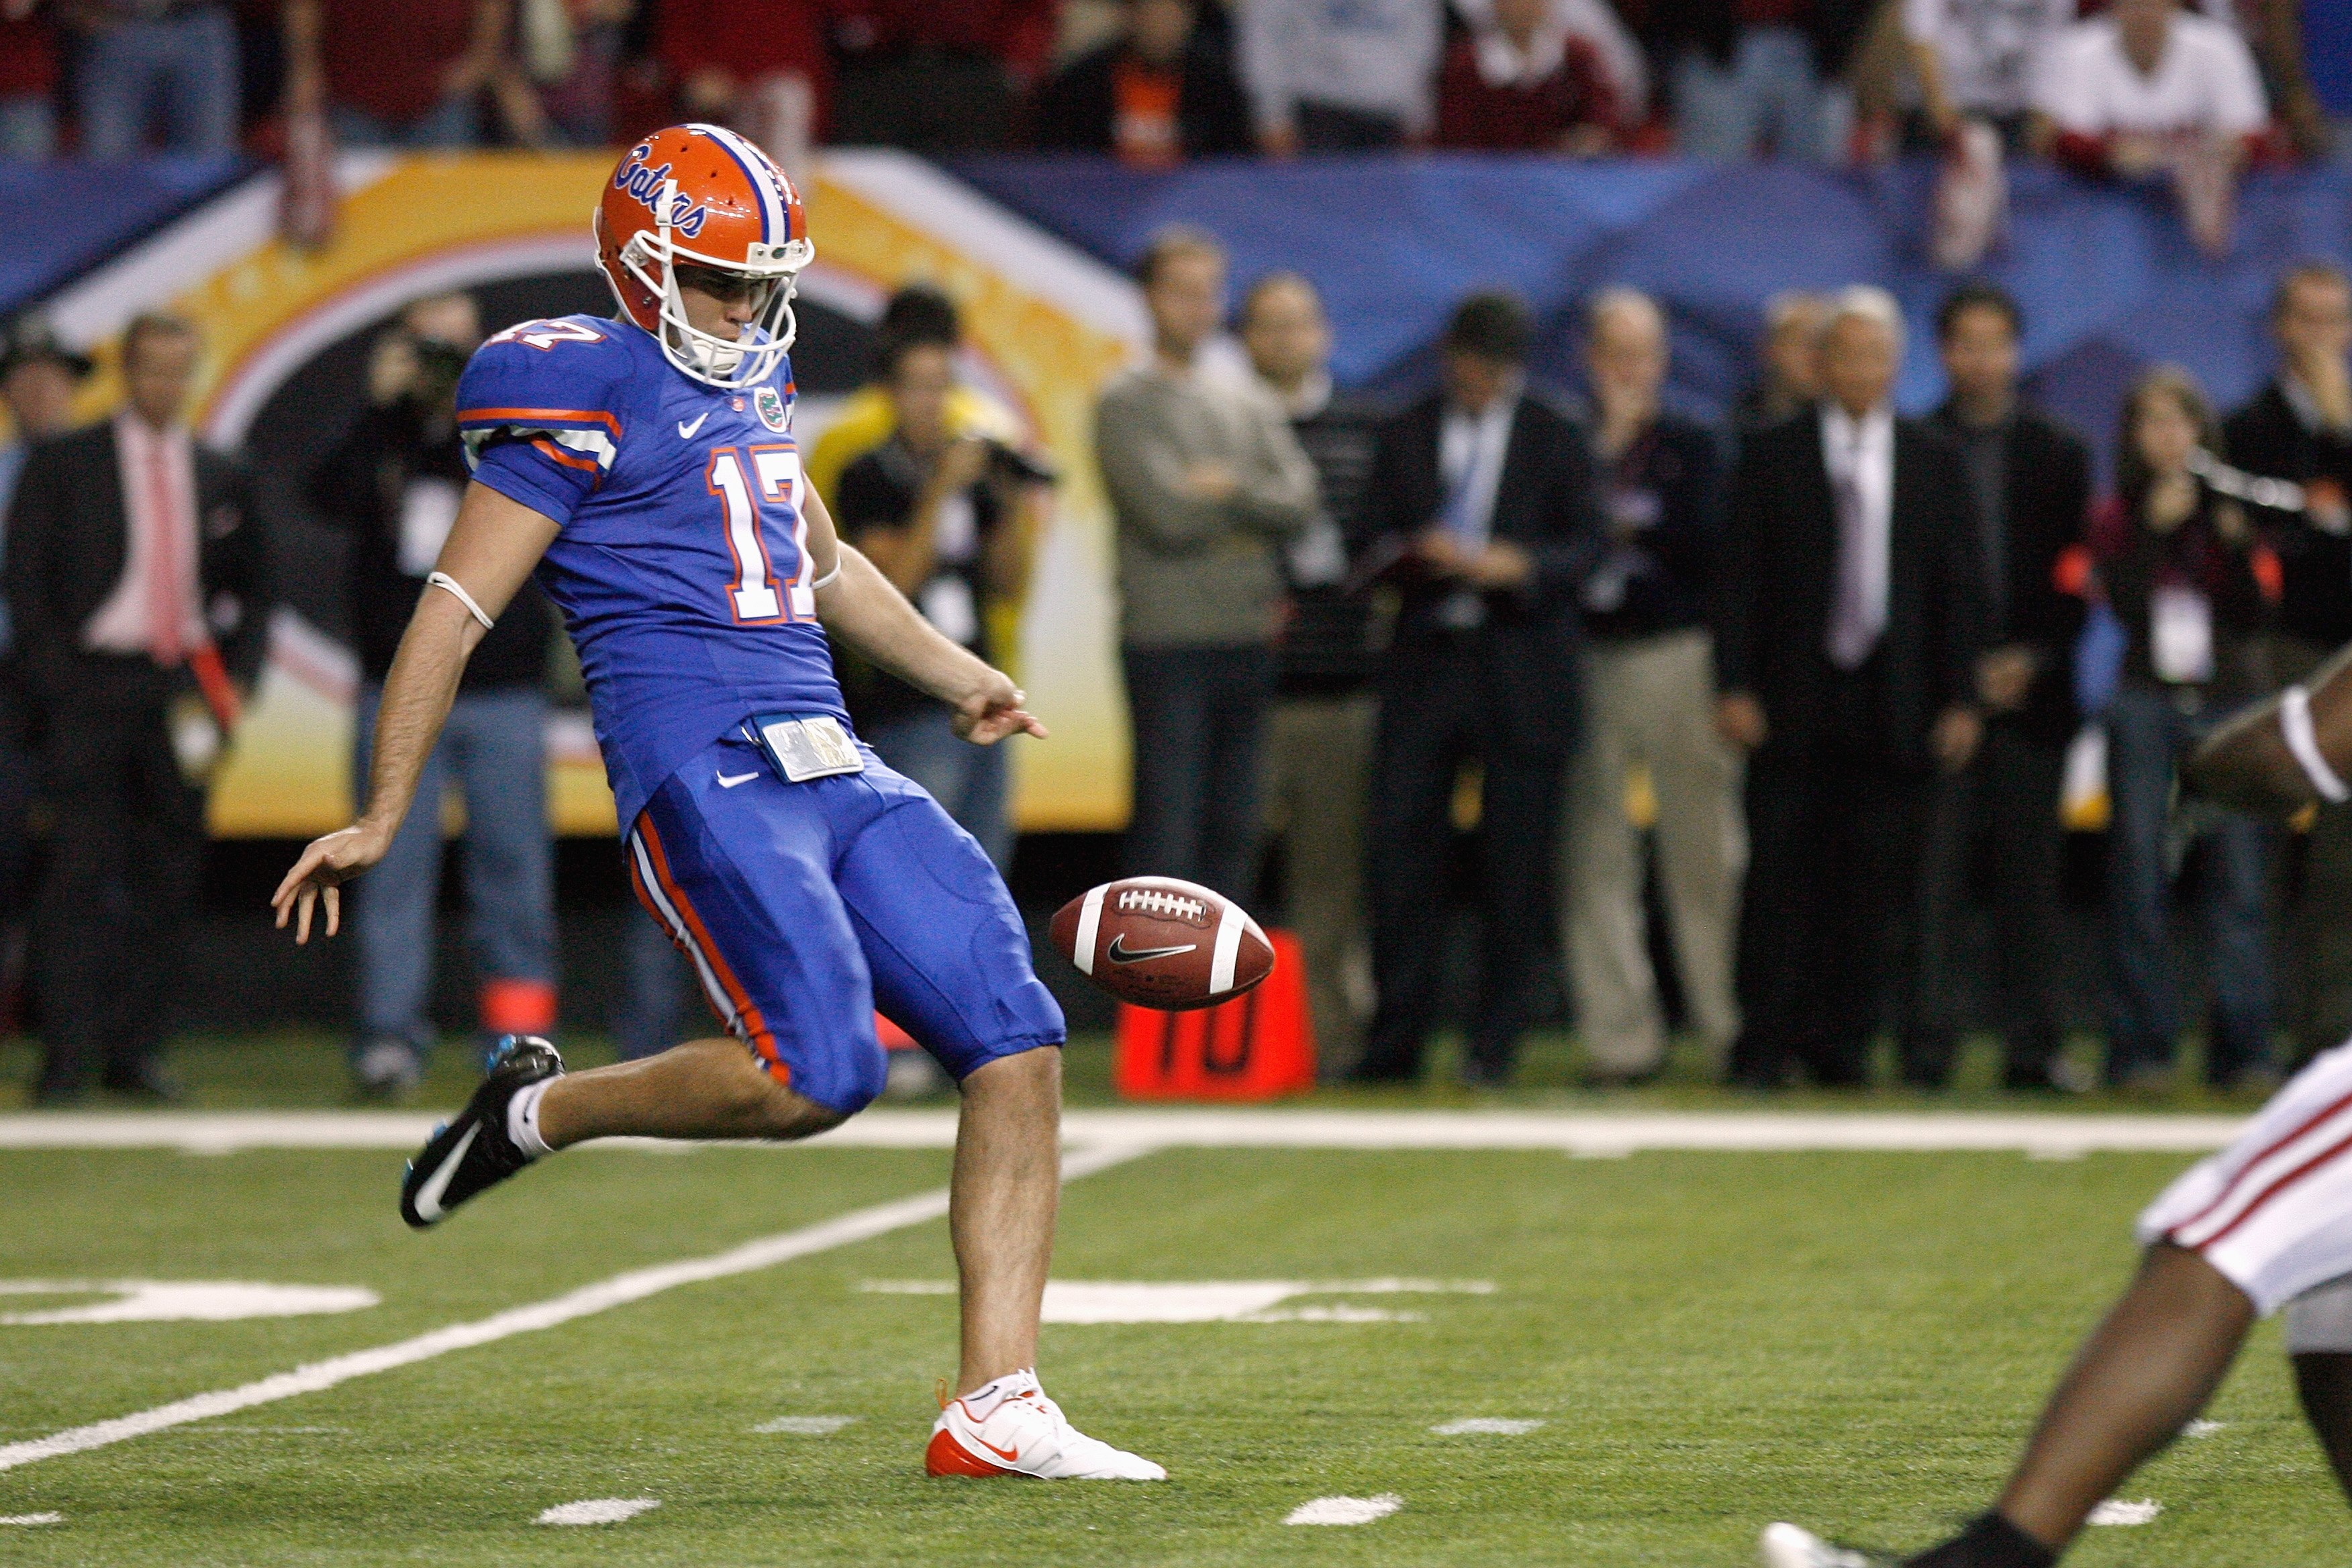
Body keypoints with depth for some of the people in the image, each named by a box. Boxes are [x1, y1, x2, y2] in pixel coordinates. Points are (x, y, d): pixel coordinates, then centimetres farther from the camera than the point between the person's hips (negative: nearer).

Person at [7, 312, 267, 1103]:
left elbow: (250, 595, 19)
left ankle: (135, 1050, 8)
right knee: (82, 868, -9)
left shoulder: (221, 478, 14)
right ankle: (67, 1055, -9)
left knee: (169, 876, 2)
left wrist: (229, 684, 5)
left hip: (185, 690, 4)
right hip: (92, 686, -4)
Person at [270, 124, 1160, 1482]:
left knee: (1019, 1047, -4)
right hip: (701, 766, -8)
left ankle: (998, 1409, -3)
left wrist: (960, 677, 43)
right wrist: (380, 822, -5)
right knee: (817, 1071, -24)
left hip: (834, 767, 8)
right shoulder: (586, 395, -4)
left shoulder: (755, 378, 20)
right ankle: (540, 1112, 3)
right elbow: (458, 609, -4)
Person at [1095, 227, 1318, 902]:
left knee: (1235, 824, 8)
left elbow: (1298, 503, 4)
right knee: (1168, 827, -7)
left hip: (1248, 642, 6)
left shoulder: (1247, 399, 15)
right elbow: (1166, 514, -13)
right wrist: (1253, 505, 0)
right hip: (1167, 643, -6)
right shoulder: (1126, 404, -2)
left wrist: (1227, 487, -10)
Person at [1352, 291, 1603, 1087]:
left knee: (1515, 863, 0)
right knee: (1400, 847, -5)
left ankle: (1495, 1043, 8)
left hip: (1521, 670, -1)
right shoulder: (1406, 435, 12)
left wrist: (1518, 566, -17)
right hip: (1424, 661, 1)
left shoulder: (1555, 439, 7)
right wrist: (1415, 556, -12)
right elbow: (1377, 539, 10)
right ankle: (1396, 1040, 0)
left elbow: (1584, 545, 2)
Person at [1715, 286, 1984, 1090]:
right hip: (1794, 699, -1)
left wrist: (1959, 700, 1)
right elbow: (1739, 579, 3)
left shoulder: (1934, 462, 10)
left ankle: (1844, 1044, 7)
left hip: (1893, 706, 1)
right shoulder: (1771, 456, 6)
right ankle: (1764, 1046, 2)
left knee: (1876, 883, -1)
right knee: (1780, 877, -3)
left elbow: (1959, 588, 8)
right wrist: (1734, 686, -6)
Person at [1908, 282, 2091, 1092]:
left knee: (2030, 873, 2)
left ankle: (2033, 1047, 5)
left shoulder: (2058, 455, 11)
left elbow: (2078, 577, 8)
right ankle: (1926, 1046, -4)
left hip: (2030, 691, 2)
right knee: (1930, 874, -6)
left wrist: (2033, 661, -6)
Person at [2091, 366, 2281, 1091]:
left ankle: (2242, 1050, -1)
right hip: (2147, 704, 0)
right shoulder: (2117, 519, 7)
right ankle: (2142, 1049, 2)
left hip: (2231, 702, 0)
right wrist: (2155, 528, -14)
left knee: (2241, 880, -5)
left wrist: (2236, 542, -14)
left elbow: (2258, 615, -1)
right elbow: (2125, 605, -8)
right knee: (2140, 875, -3)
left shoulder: (2233, 508, 8)